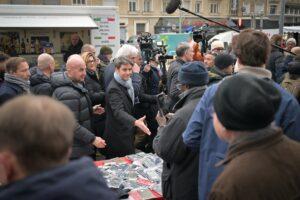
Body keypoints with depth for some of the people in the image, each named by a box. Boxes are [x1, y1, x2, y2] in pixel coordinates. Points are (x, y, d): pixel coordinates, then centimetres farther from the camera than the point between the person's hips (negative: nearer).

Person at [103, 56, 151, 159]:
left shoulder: (126, 84, 8)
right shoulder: (113, 88, -21)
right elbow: (118, 111, -35)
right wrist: (135, 122, -50)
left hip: (127, 133, 9)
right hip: (118, 138, -9)